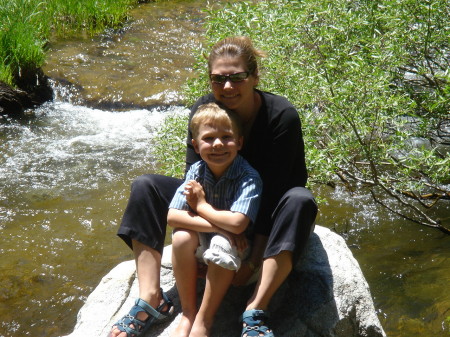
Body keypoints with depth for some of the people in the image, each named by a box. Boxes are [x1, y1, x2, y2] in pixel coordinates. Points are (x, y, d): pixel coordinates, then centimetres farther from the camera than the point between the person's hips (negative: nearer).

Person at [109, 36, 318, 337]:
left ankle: (255, 312, -43)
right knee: (146, 187, -12)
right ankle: (151, 297, -24)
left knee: (300, 201, -37)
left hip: (266, 215, -4)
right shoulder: (204, 109, -11)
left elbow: (273, 190, -25)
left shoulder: (282, 116, -23)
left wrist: (253, 261, -28)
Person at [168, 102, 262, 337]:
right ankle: (188, 314, -15)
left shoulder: (249, 177, -23)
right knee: (181, 237, -26)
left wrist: (200, 205, -20)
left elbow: (237, 224, -36)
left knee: (222, 245, -35)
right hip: (202, 245, 4)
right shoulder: (196, 171, -11)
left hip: (237, 247, -4)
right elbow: (173, 217, -20)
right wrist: (220, 226, -29)